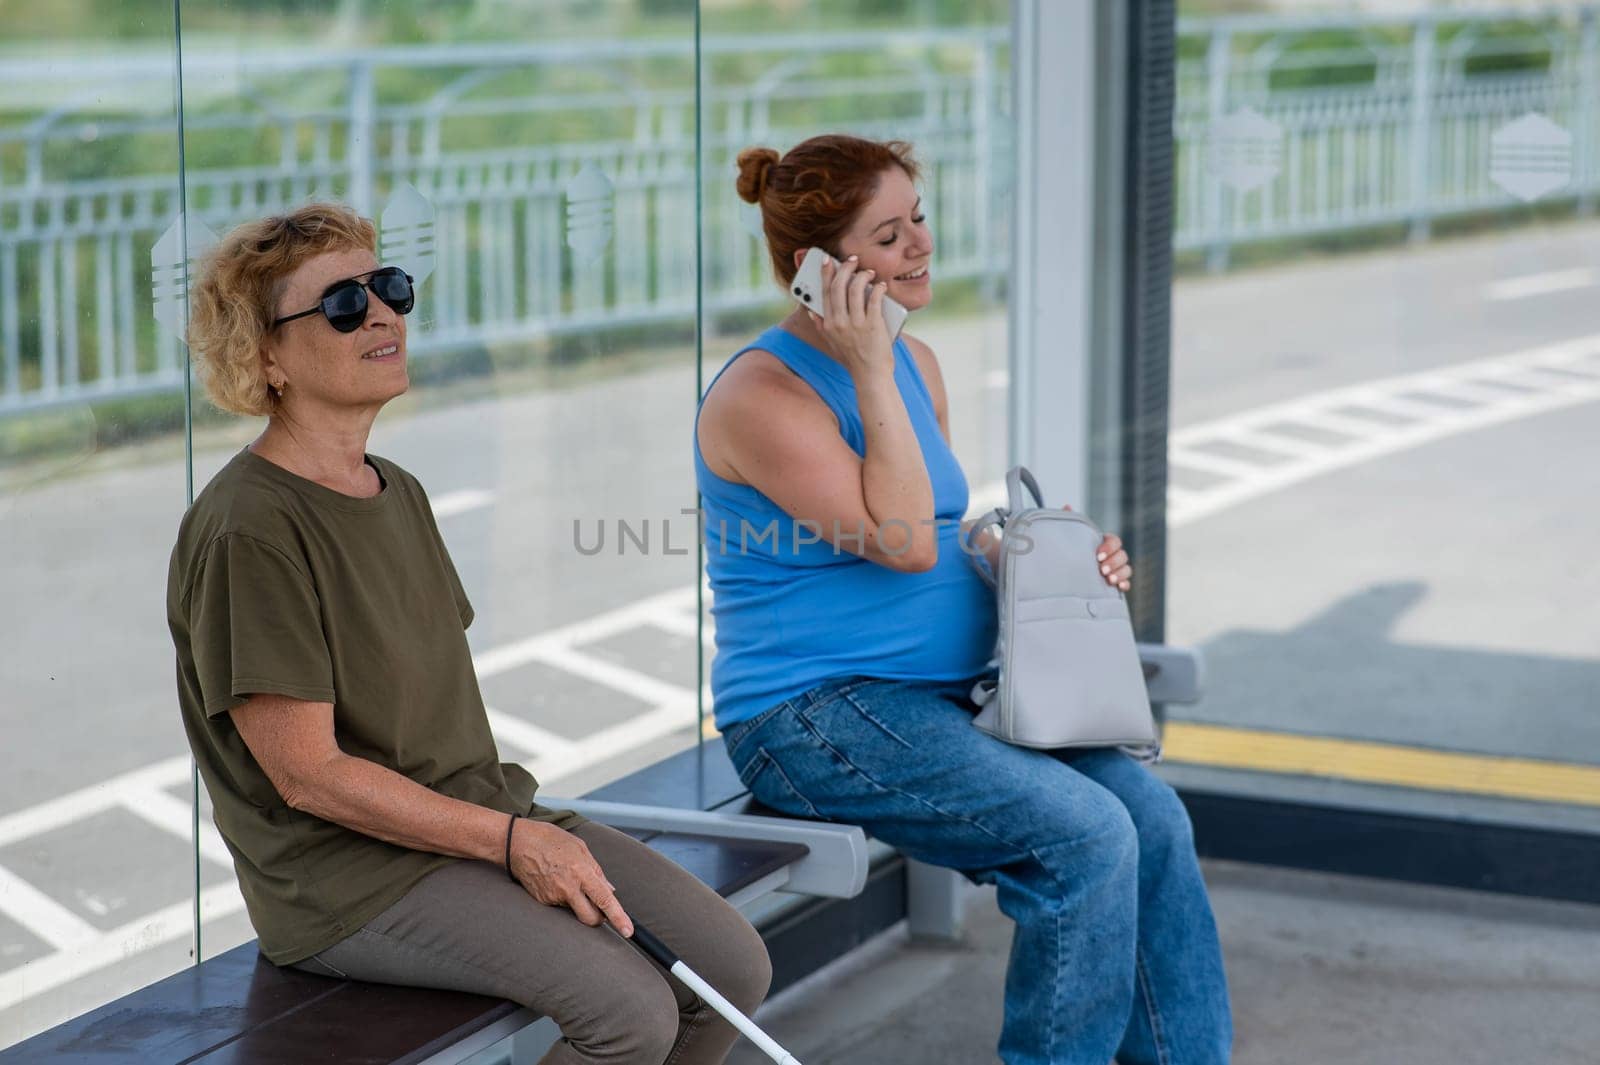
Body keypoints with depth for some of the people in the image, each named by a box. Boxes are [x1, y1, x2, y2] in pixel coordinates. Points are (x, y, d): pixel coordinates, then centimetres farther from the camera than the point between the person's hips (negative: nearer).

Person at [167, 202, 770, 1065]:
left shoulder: (400, 494, 13)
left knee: (736, 968, -4)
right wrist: (512, 839, -16)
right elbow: (309, 774, -18)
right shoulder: (248, 531, -17)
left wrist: (524, 821, 1)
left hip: (480, 815, 9)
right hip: (344, 874, -9)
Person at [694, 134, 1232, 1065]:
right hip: (813, 717, -8)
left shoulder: (915, 363, 12)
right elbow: (902, 543, -22)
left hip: (944, 695, 8)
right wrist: (871, 374, -20)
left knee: (1151, 812, -10)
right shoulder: (761, 394, -14)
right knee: (1087, 835, -22)